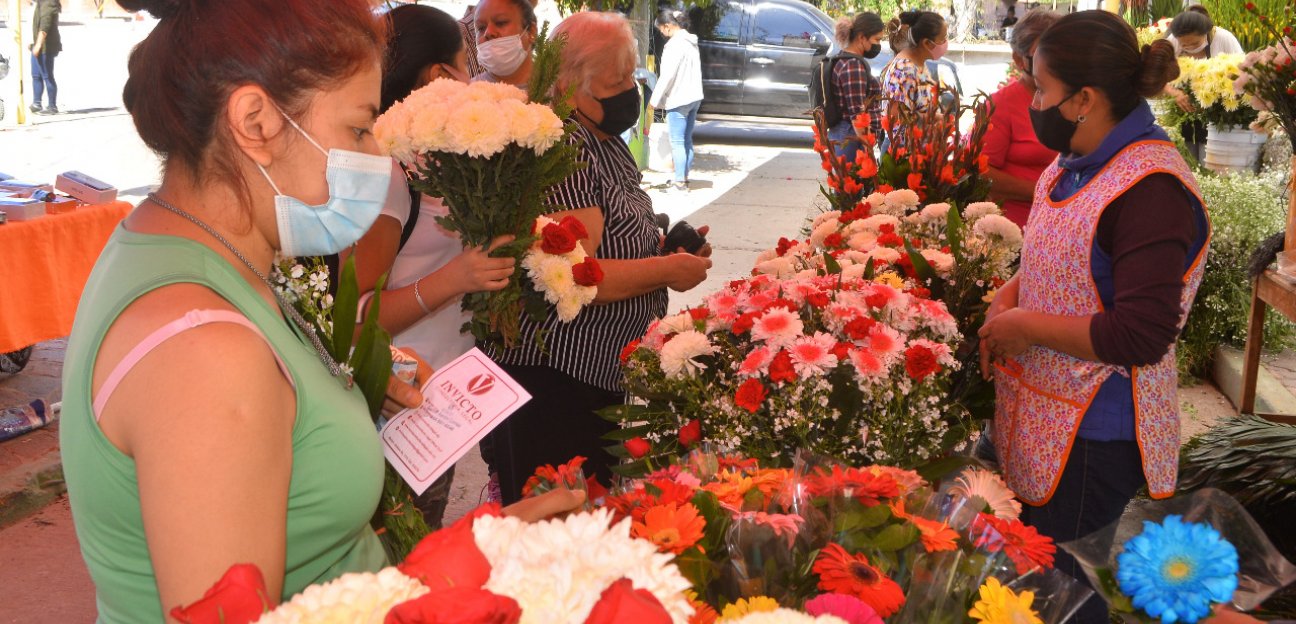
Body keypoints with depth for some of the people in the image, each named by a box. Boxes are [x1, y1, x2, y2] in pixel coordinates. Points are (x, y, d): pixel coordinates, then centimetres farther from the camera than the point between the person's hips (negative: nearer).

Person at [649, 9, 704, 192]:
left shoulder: (675, 44, -16)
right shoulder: (690, 42, 12)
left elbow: (667, 75, -18)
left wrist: (655, 99, -9)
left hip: (678, 100, -9)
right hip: (694, 97, 9)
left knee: (677, 142, -4)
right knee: (686, 140, 15)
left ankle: (680, 181, -2)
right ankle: (685, 176, 22)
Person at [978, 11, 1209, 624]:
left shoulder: (1150, 189, -24)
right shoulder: (1079, 163, 5)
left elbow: (1141, 336, -27)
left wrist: (1026, 326, -18)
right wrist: (1008, 296, 3)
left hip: (1092, 435, -9)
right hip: (1042, 414, 9)